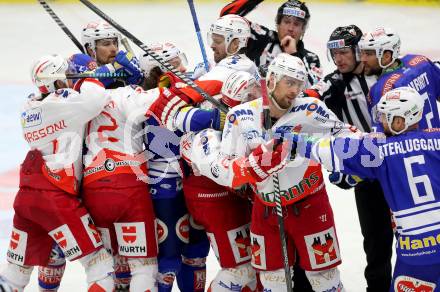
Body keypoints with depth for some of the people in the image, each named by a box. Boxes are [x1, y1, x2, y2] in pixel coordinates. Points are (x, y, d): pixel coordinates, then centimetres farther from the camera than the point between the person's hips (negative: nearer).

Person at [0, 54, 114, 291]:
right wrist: (87, 79, -2)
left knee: (19, 267, 17)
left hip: (25, 196, 8)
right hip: (54, 198, -8)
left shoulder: (29, 108, 14)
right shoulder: (60, 101, -9)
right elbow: (96, 99, -22)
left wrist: (77, 86, 17)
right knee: (99, 263, -2)